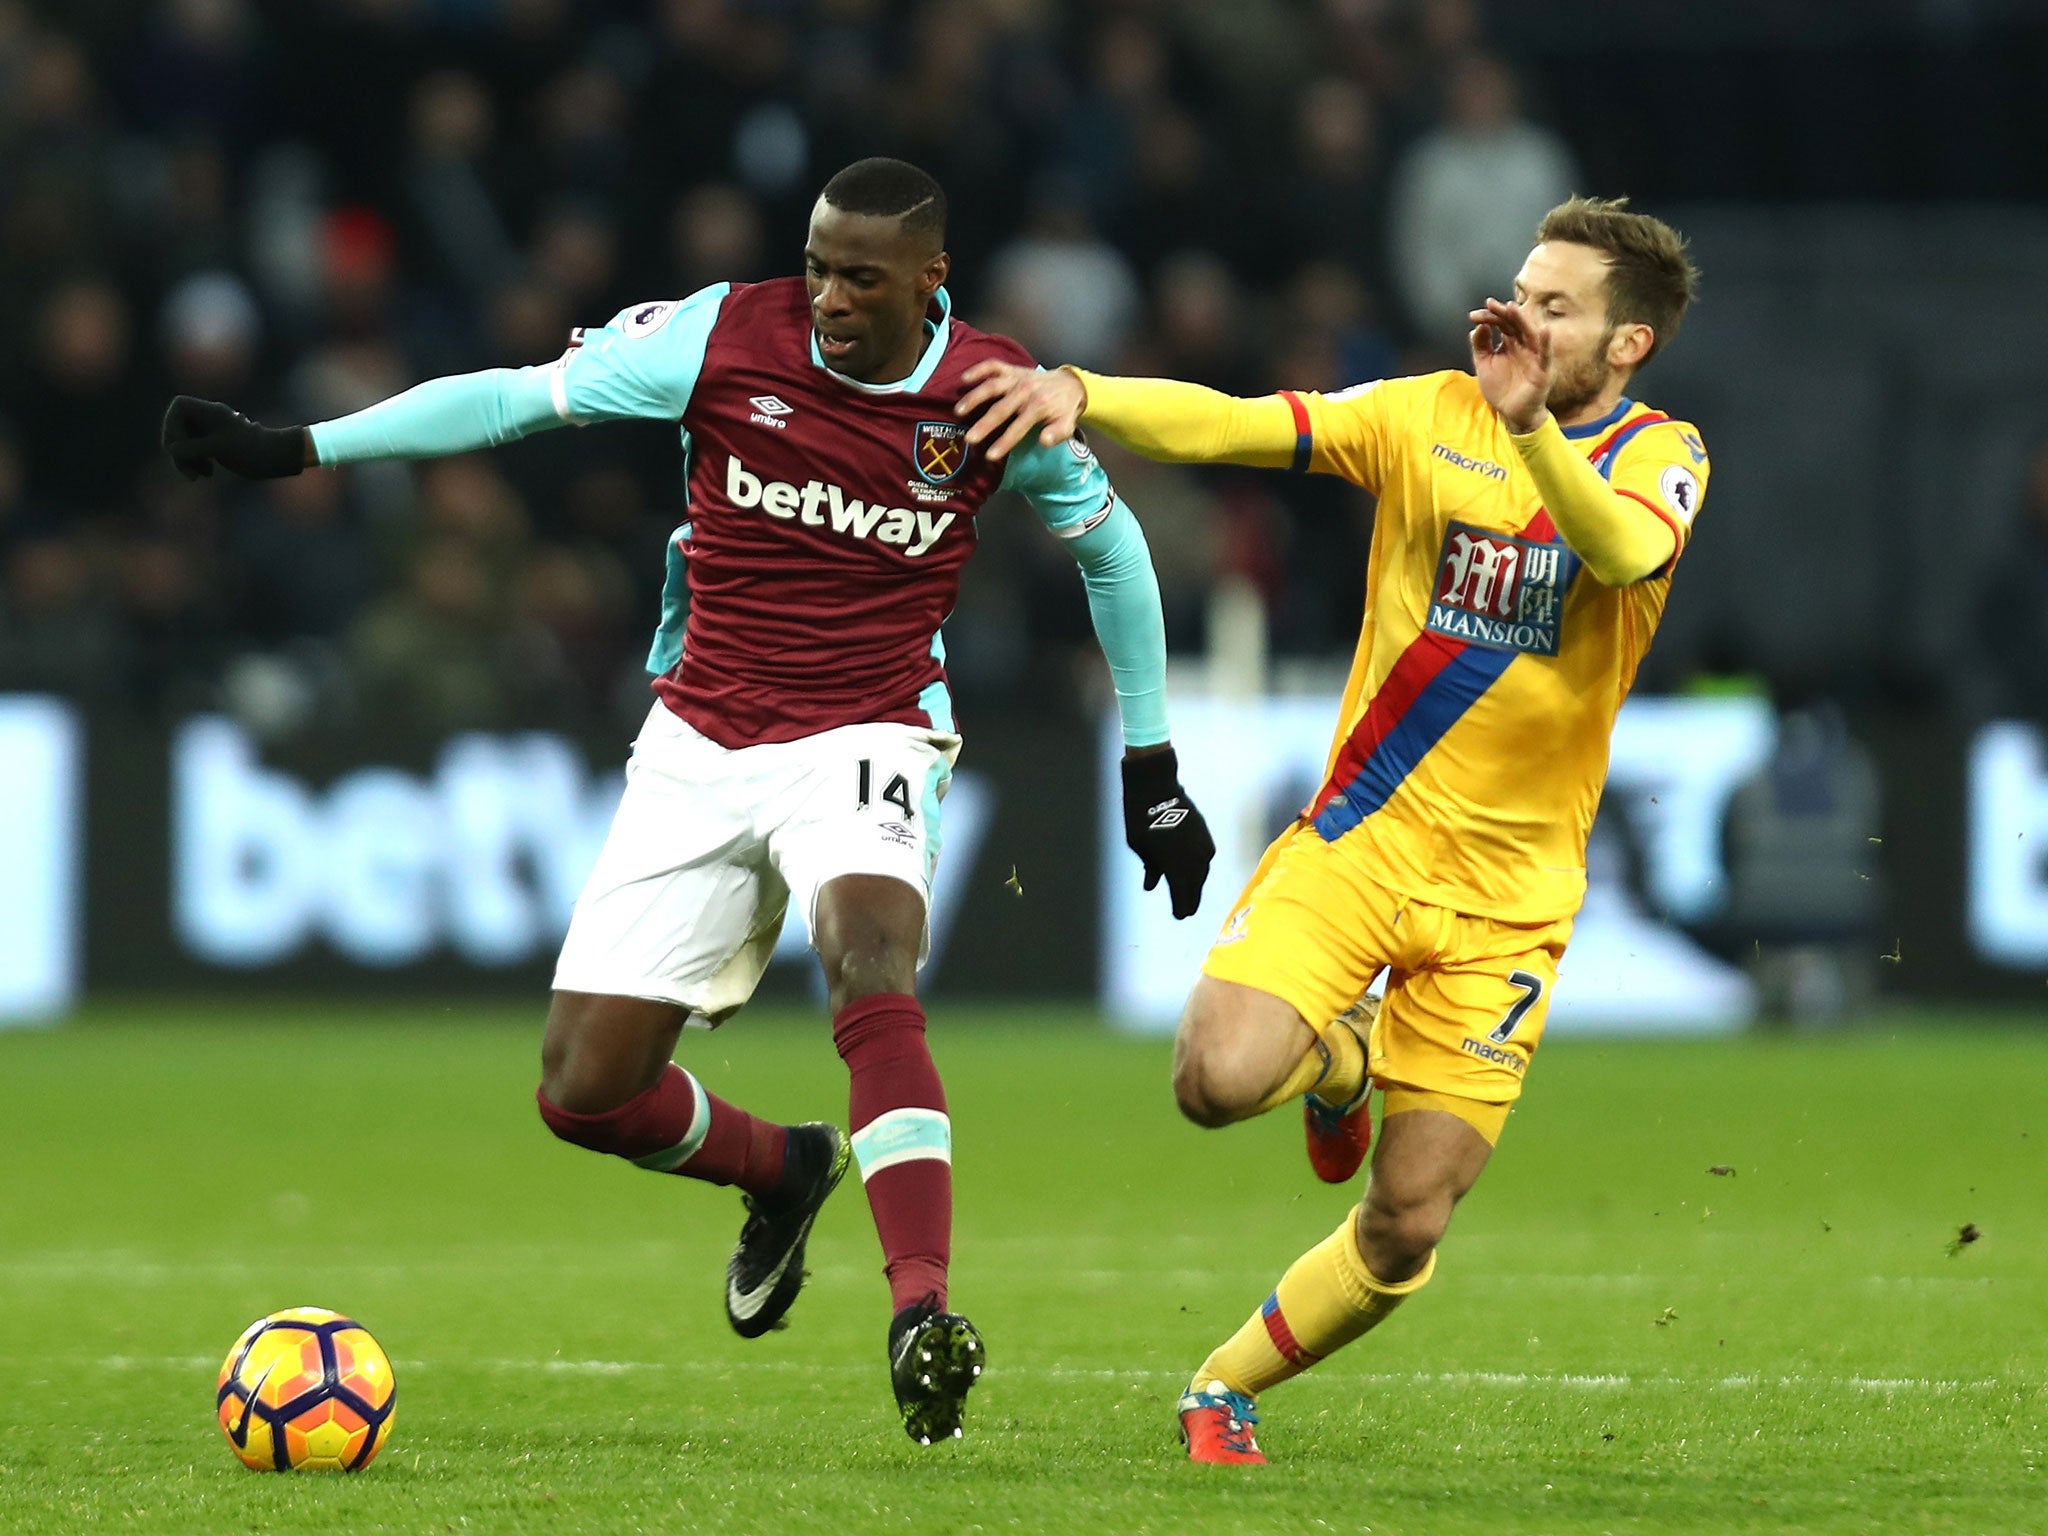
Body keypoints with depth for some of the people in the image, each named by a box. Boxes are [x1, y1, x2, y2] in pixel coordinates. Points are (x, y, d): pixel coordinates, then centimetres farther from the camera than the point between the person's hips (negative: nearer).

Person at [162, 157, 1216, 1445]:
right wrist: (290, 450, -6)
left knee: (871, 967, -35)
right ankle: (782, 1171, 32)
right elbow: (515, 397, -3)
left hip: (863, 741, -3)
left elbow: (1111, 539, 10)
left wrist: (1152, 767, 12)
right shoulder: (727, 338, -9)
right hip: (697, 748, 3)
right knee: (584, 1092, -1)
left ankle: (923, 1317, -41)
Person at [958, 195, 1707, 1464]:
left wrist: (1529, 420, -42)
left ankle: (1228, 1388, 24)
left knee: (1408, 1227, -2)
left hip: (1510, 891, -1)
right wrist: (1079, 395, -26)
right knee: (1219, 1080, -24)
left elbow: (1627, 551, -27)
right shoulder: (1429, 416, 1)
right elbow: (1228, 426, -8)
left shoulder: (1658, 457, -3)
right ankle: (1341, 1059, 13)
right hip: (1364, 834, 1)